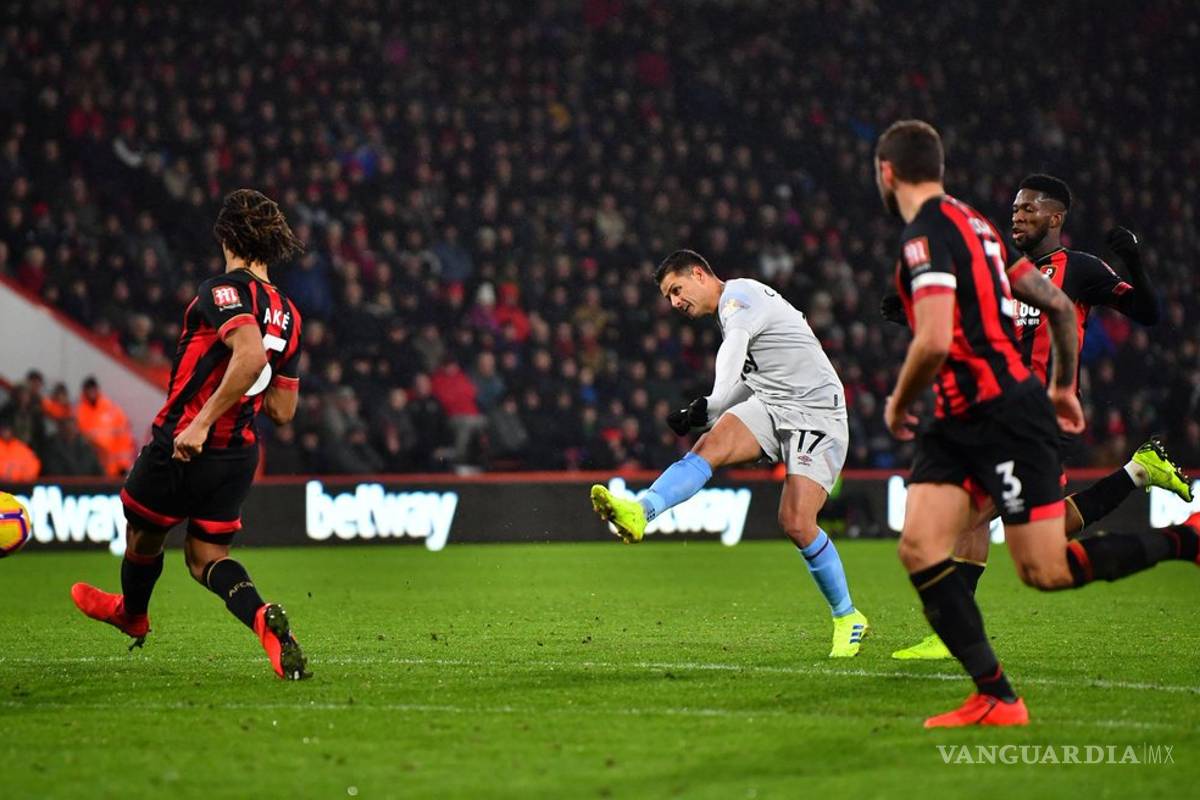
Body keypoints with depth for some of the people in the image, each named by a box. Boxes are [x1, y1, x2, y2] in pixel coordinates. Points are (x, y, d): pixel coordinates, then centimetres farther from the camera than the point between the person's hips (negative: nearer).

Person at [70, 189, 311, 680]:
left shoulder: (225, 290, -14)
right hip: (240, 453, 6)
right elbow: (282, 411, 12)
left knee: (143, 536, 21)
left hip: (183, 445, -6)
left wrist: (203, 420, -31)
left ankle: (132, 614, 47)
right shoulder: (286, 314, 8)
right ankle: (263, 618, -17)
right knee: (206, 559, 12)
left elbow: (250, 355, -34)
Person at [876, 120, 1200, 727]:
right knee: (919, 548, -3)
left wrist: (898, 403, -9)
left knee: (1046, 572, -5)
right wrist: (1064, 386, 30)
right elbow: (1058, 304, 20)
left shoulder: (925, 236, -15)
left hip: (1006, 417, -10)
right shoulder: (973, 224, 15)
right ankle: (995, 698, -4)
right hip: (959, 422, 10)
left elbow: (934, 341, -27)